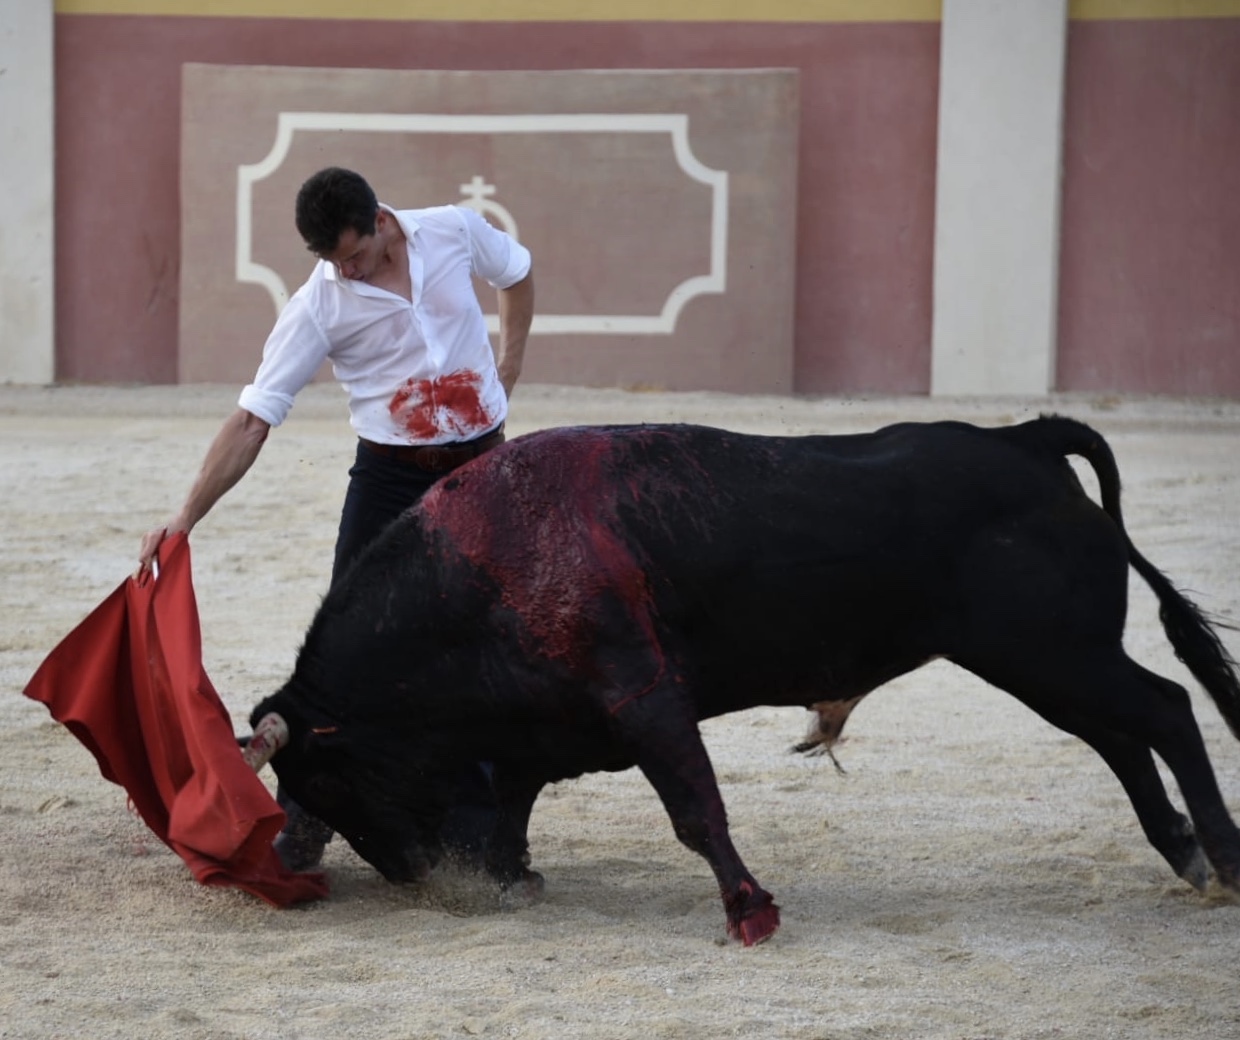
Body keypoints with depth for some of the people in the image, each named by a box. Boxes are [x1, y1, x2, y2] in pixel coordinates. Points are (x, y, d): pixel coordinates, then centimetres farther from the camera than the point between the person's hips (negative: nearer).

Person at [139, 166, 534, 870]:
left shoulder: (455, 232, -8)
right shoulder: (319, 307, -13)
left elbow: (518, 274, 16)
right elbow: (253, 418, -15)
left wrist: (507, 376, 11)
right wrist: (187, 517, -22)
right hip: (390, 476, -1)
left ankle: (472, 826, 10)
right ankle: (305, 823, 0)